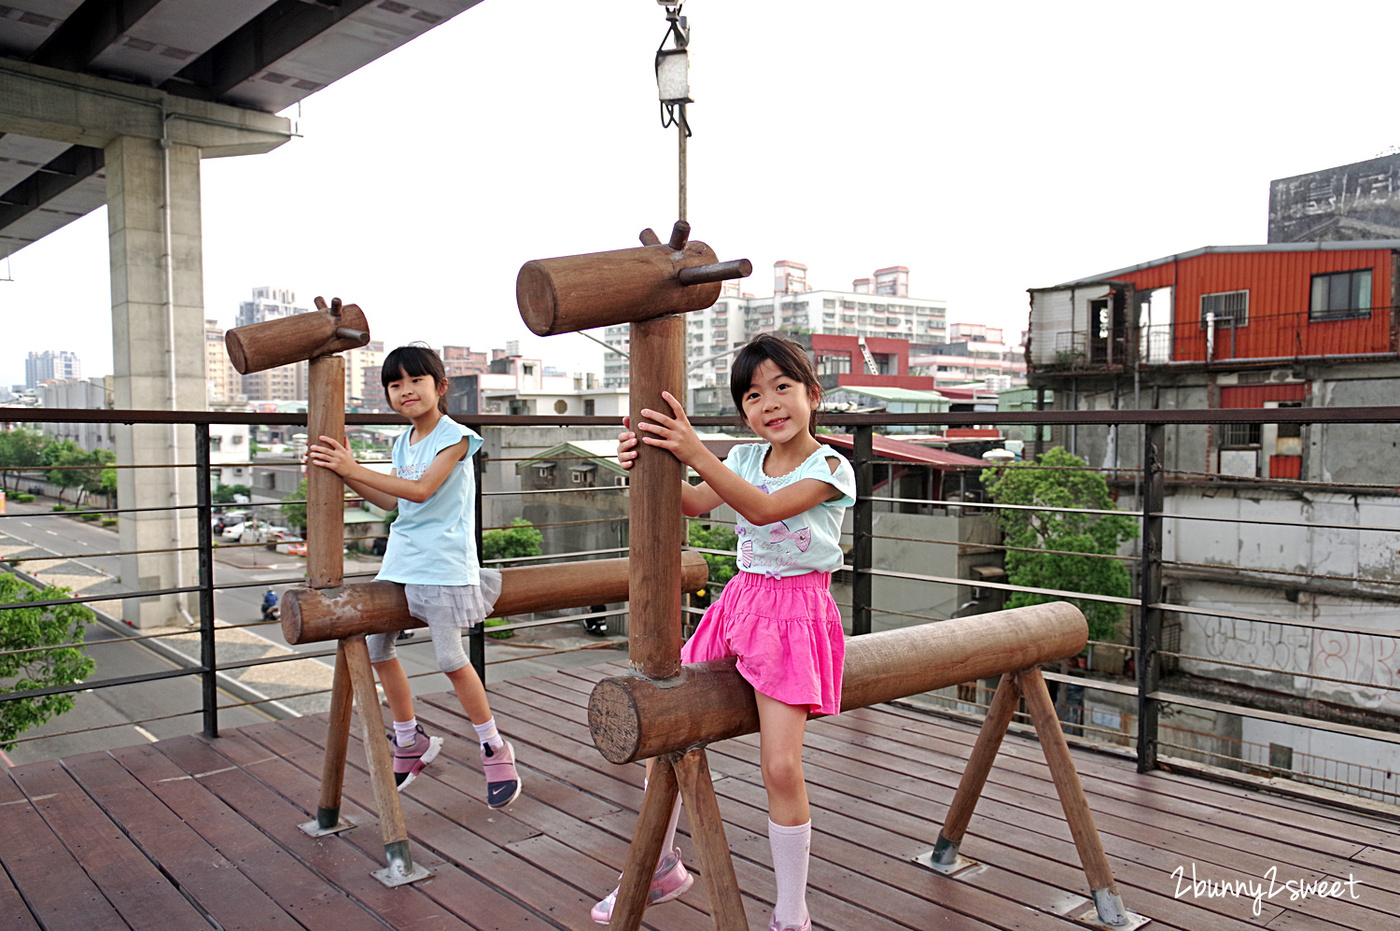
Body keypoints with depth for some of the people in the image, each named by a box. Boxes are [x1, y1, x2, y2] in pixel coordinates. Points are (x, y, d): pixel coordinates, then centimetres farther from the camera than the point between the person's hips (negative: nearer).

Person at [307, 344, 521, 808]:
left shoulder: (454, 436, -10)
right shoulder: (404, 442, 13)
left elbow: (421, 489, -21)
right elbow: (392, 501, 18)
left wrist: (355, 470, -22)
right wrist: (346, 471, 9)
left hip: (443, 561, -8)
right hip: (401, 558, 8)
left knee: (450, 658, -7)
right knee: (376, 648, 9)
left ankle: (495, 750, 10)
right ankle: (410, 741, 26)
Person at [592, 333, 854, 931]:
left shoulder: (830, 467, -11)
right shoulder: (746, 457, 8)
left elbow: (764, 508, -26)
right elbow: (694, 504, -2)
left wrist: (695, 453, -35)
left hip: (796, 613, -6)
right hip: (741, 601, 6)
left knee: (781, 765, -14)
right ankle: (661, 866, 28)